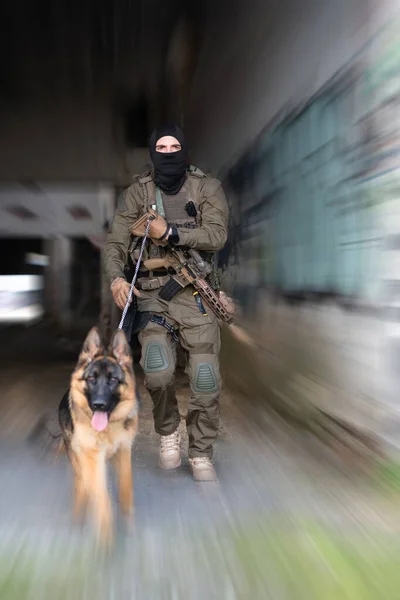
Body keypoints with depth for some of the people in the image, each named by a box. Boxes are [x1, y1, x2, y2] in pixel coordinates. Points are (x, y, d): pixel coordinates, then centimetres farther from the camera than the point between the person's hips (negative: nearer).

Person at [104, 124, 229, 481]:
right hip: (151, 293, 0)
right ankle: (167, 431, 12)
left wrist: (170, 233, -17)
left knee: (206, 378, -6)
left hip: (195, 293, 0)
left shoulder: (206, 187, 4)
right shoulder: (137, 192, 7)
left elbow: (217, 235, -10)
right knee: (158, 371, -20)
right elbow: (115, 243, 2)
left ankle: (201, 453, 16)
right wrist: (116, 278, -17)